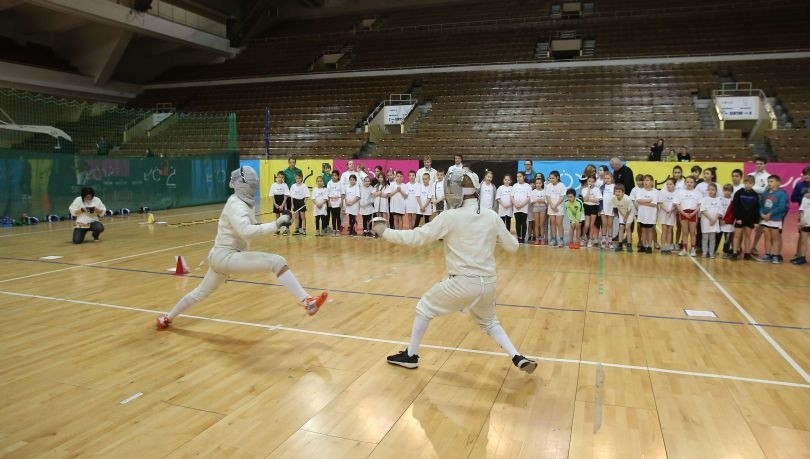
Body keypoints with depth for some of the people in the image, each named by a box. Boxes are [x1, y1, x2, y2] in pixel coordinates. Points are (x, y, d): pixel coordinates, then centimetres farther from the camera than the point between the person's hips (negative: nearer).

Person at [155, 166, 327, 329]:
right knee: (277, 261, -24)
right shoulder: (236, 205, -20)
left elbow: (249, 228, 20)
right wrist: (276, 224, -38)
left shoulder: (245, 202, 9)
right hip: (226, 256, -10)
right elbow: (247, 232, -38)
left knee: (201, 293, 28)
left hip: (223, 257, 10)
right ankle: (307, 302, -31)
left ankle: (167, 318, 46)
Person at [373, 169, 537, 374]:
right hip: (487, 282, 5)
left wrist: (384, 232, 1)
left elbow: (416, 237, -10)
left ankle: (410, 356, 25)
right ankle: (518, 358, 14)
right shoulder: (491, 216, 2)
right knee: (488, 322, 30)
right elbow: (512, 246, 11)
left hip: (463, 282, -5)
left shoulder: (451, 217, -11)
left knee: (425, 308, 18)